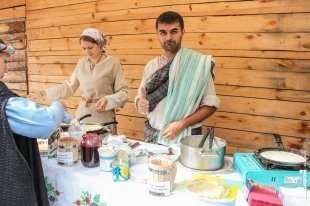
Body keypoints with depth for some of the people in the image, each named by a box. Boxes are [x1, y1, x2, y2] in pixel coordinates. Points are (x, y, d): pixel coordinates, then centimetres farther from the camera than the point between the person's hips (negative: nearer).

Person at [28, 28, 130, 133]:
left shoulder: (113, 62, -8)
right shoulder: (81, 62, 7)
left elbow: (124, 92, -8)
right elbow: (69, 87, 11)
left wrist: (107, 100, -25)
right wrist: (43, 93, 5)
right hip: (82, 117, 4)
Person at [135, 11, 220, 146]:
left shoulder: (199, 63, -9)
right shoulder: (151, 66, 3)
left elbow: (210, 104, -8)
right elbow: (140, 98, 10)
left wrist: (183, 124, -19)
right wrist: (141, 104, -12)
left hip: (185, 137, -3)